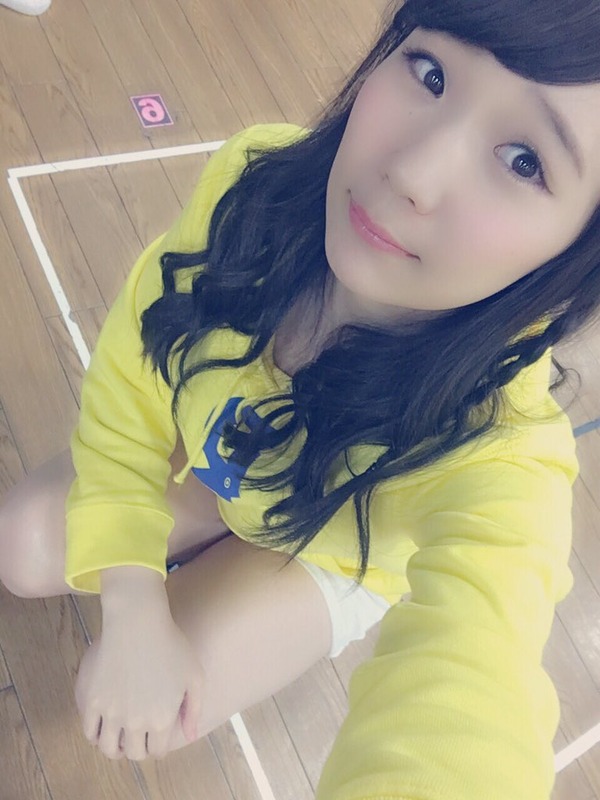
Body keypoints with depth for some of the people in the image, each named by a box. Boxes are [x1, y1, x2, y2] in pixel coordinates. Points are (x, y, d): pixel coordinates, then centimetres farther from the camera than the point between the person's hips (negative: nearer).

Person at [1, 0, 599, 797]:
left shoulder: (497, 449, -44)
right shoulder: (253, 180, -33)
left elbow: (462, 728, -58)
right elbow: (129, 379, -21)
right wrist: (135, 612, -26)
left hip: (330, 552, -2)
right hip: (207, 462, 3)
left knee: (116, 708, -11)